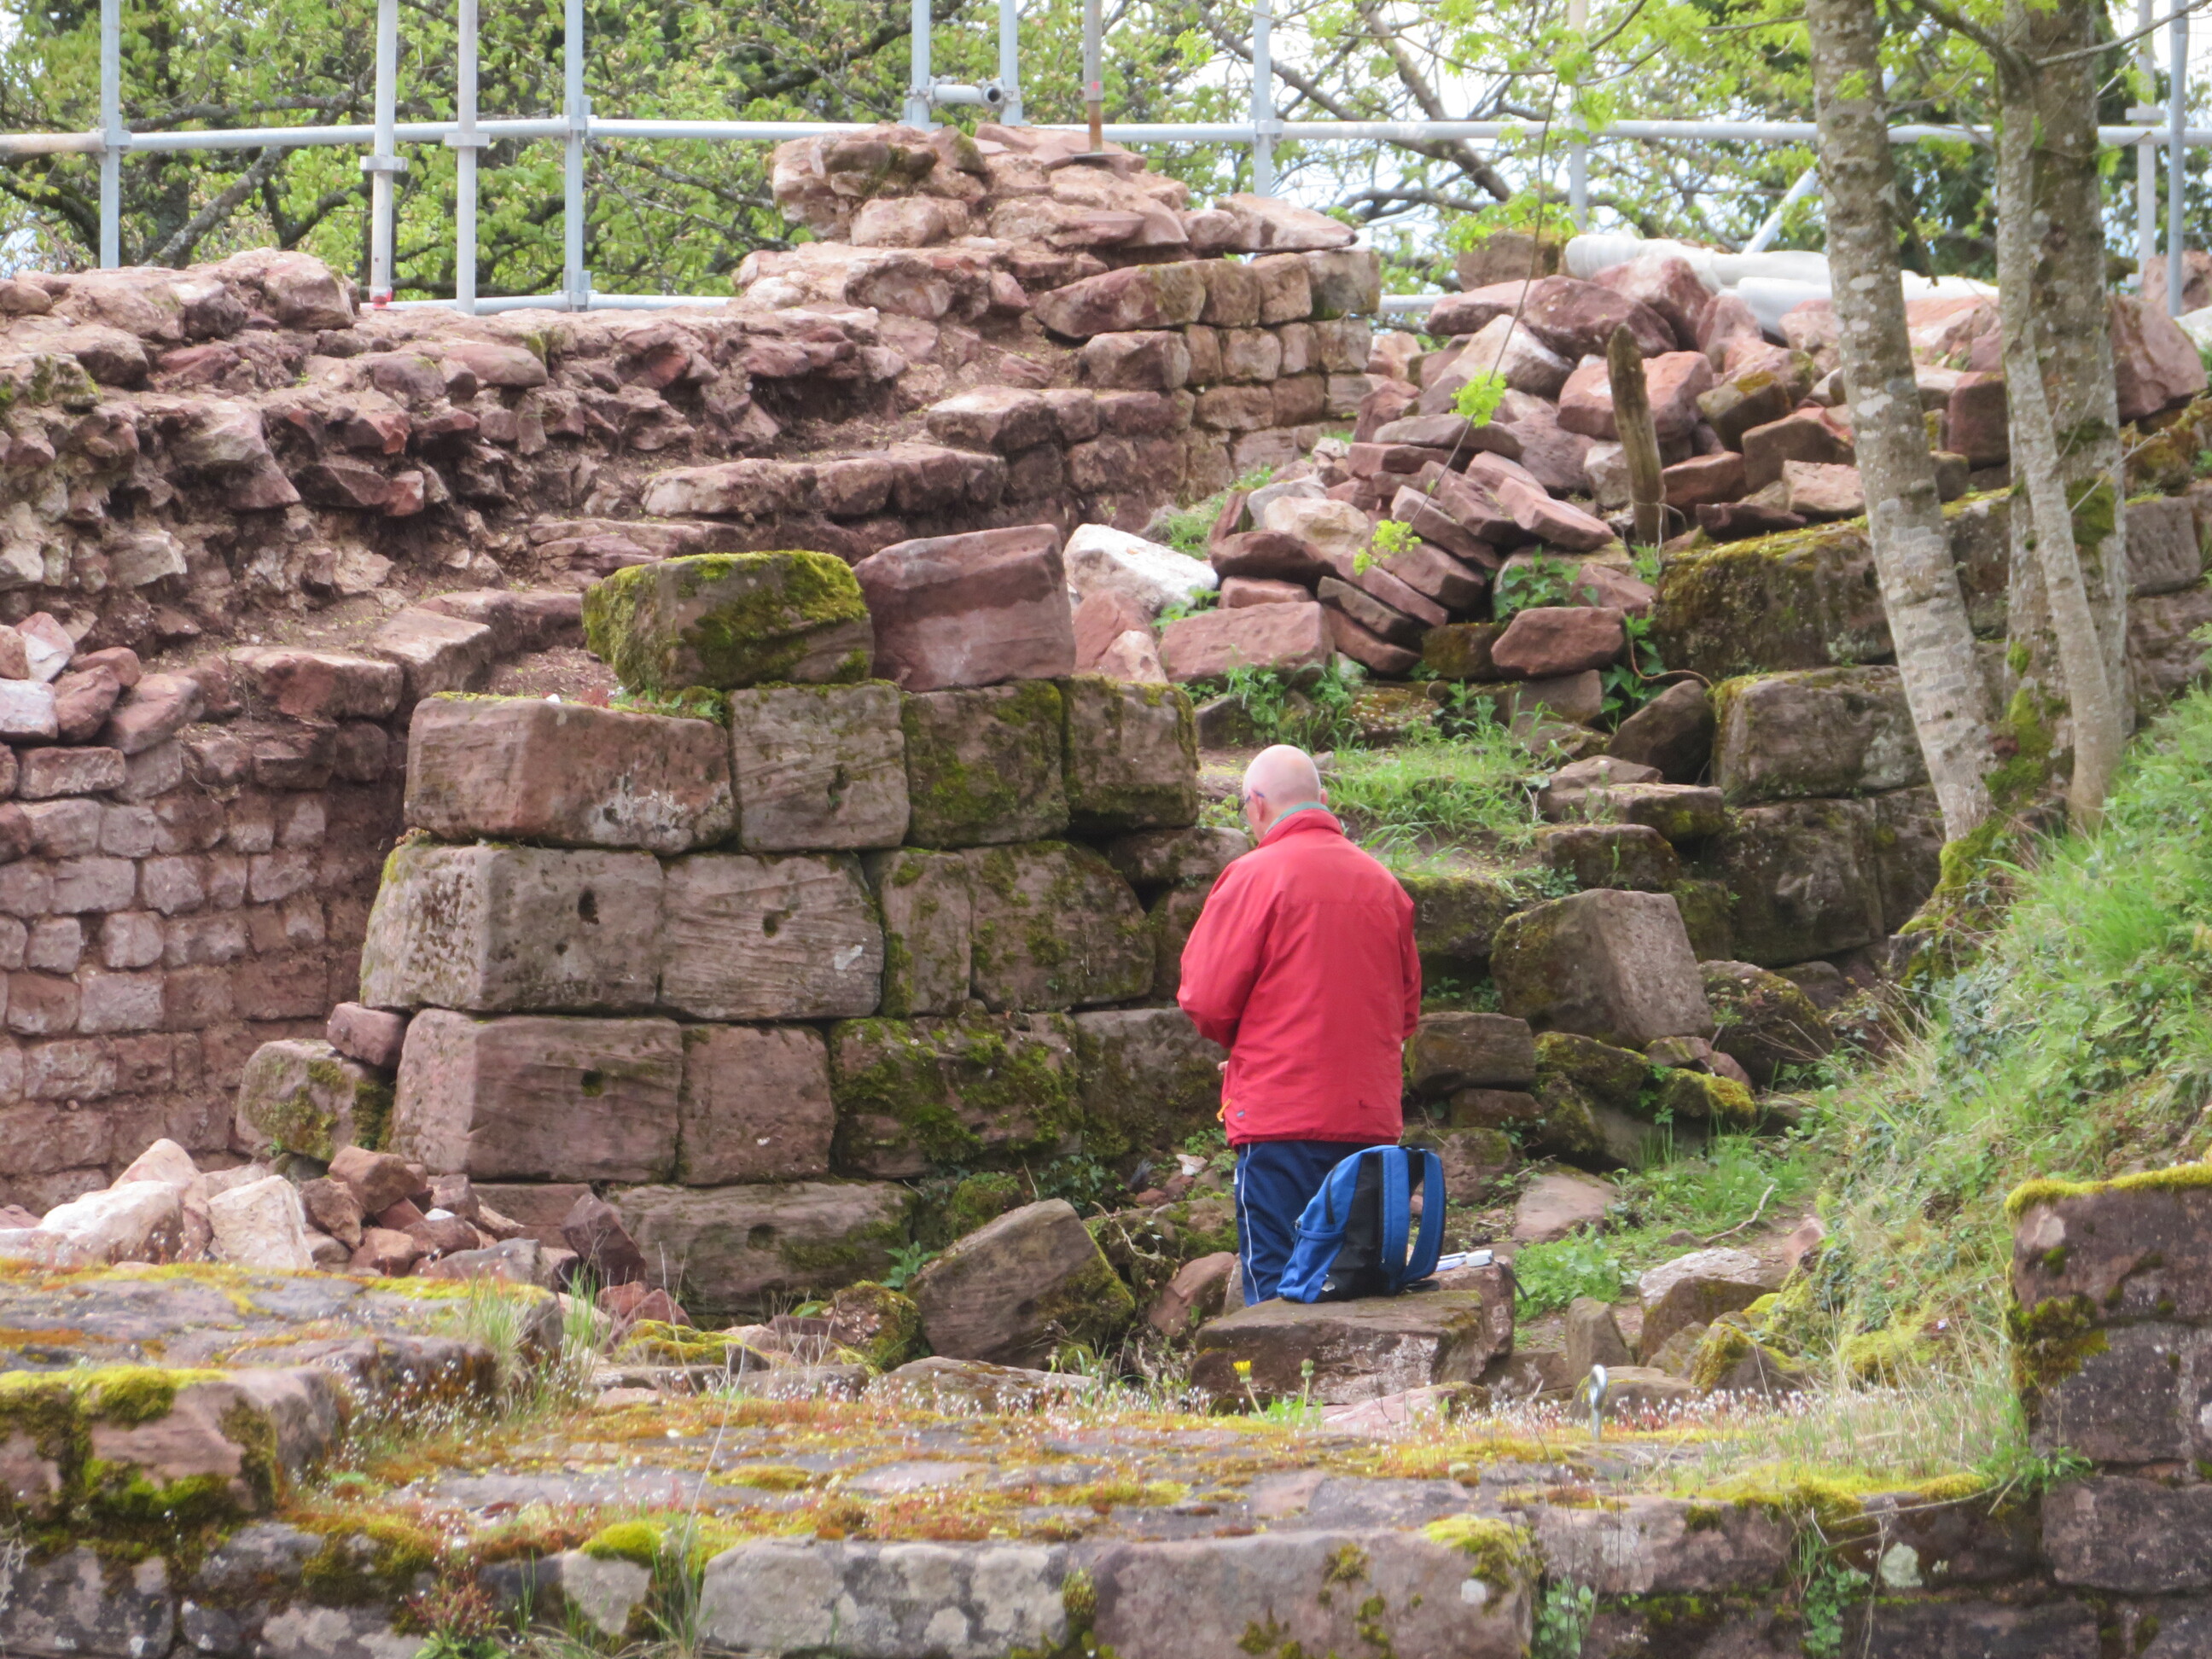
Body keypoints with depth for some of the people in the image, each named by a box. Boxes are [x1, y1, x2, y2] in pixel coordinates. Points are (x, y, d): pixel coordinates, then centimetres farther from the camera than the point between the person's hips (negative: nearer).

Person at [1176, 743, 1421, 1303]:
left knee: (1275, 1283, -4)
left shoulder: (1254, 877, -8)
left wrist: (1241, 1042, 14)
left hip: (1280, 1115, -6)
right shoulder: (1381, 882, 10)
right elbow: (1408, 1007, 18)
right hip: (1372, 1120, 6)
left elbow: (1207, 1002, -7)